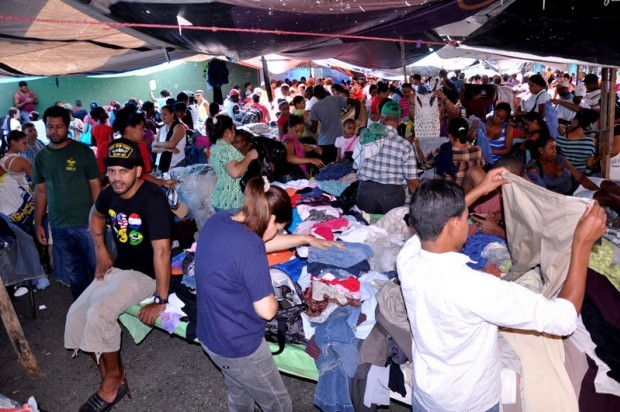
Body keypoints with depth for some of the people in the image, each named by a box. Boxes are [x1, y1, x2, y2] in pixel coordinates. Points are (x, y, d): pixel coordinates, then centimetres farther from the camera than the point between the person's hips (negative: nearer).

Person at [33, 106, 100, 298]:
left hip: (86, 223, -3)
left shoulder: (83, 151, -4)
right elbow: (40, 192, 12)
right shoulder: (40, 157, 7)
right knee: (73, 276, 13)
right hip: (59, 227, 4)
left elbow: (95, 186, -4)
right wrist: (38, 223, 8)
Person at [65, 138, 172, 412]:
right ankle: (111, 378, 11)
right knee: (77, 314, -2)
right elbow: (96, 216, 23)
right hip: (118, 267, 8)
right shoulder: (110, 194, -2)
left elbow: (161, 250, -30)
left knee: (99, 313, -24)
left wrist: (160, 301, -31)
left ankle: (114, 378, 1)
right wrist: (101, 251, 12)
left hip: (147, 274, -8)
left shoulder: (153, 199, -26)